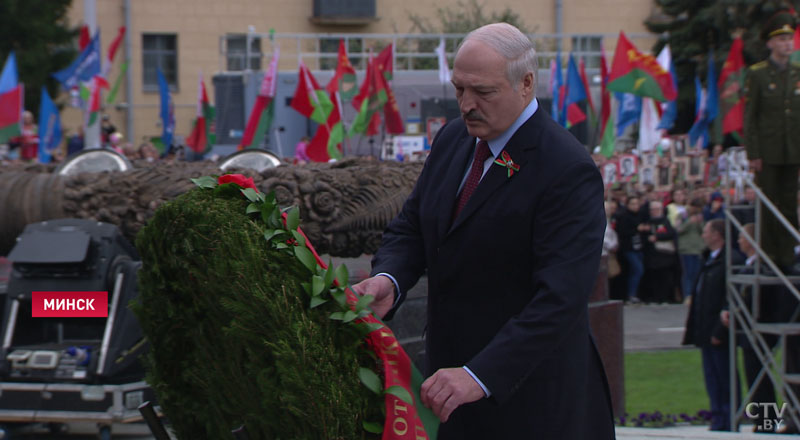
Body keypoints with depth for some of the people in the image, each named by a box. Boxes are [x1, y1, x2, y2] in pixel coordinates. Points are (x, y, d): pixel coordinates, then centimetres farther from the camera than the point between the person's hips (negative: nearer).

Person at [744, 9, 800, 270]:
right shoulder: (757, 74, -2)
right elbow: (749, 117, -3)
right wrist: (753, 155, -9)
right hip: (767, 154, -3)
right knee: (769, 207, -1)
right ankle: (769, 256, 5)